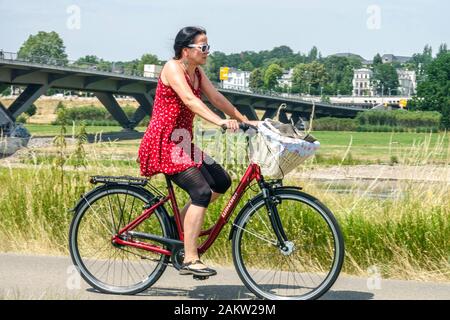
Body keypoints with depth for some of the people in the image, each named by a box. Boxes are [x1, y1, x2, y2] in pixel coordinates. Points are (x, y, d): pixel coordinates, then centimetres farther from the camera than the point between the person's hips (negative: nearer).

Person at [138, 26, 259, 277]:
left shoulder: (197, 72, 13)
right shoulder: (173, 68, -14)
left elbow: (217, 98, 11)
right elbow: (190, 100, -28)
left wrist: (246, 121, 4)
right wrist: (221, 122, -38)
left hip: (181, 142, 9)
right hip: (163, 143, -9)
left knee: (221, 182, 1)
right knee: (201, 191, -20)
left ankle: (180, 222, 14)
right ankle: (190, 260, -20)